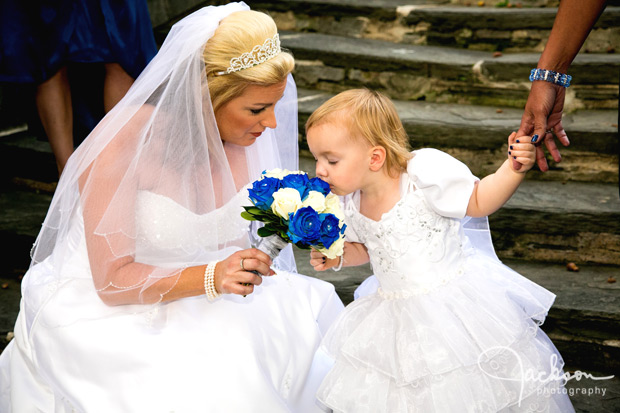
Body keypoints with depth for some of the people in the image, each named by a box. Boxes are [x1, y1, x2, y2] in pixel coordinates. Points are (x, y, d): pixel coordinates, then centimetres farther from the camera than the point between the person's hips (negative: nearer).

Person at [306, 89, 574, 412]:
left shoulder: (425, 173, -20)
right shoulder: (349, 203, -3)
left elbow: (479, 201, -10)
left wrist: (513, 169, -25)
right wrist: (338, 256, -3)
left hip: (454, 307, -5)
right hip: (398, 319, 5)